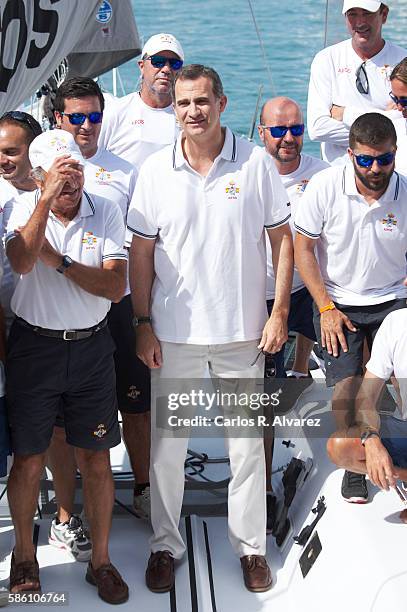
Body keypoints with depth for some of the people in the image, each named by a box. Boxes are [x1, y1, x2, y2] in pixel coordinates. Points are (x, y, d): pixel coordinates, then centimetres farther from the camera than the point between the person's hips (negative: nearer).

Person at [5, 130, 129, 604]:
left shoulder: (105, 213, -3)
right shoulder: (25, 210, -5)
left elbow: (115, 286, -12)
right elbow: (21, 263, -26)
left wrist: (59, 260, -17)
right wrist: (47, 199, -31)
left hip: (90, 347, 1)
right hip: (34, 347, -1)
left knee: (95, 459, 7)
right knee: (28, 460, 7)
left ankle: (101, 561, 22)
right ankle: (24, 556, 28)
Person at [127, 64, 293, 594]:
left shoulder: (256, 163, -3)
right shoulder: (155, 170, -1)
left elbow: (282, 238, 2)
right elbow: (141, 252, 3)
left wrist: (279, 312, -3)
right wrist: (143, 324, -1)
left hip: (242, 330, -1)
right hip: (174, 331, 1)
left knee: (247, 443, 9)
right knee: (166, 444, 8)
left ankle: (251, 545, 24)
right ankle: (165, 544, 25)